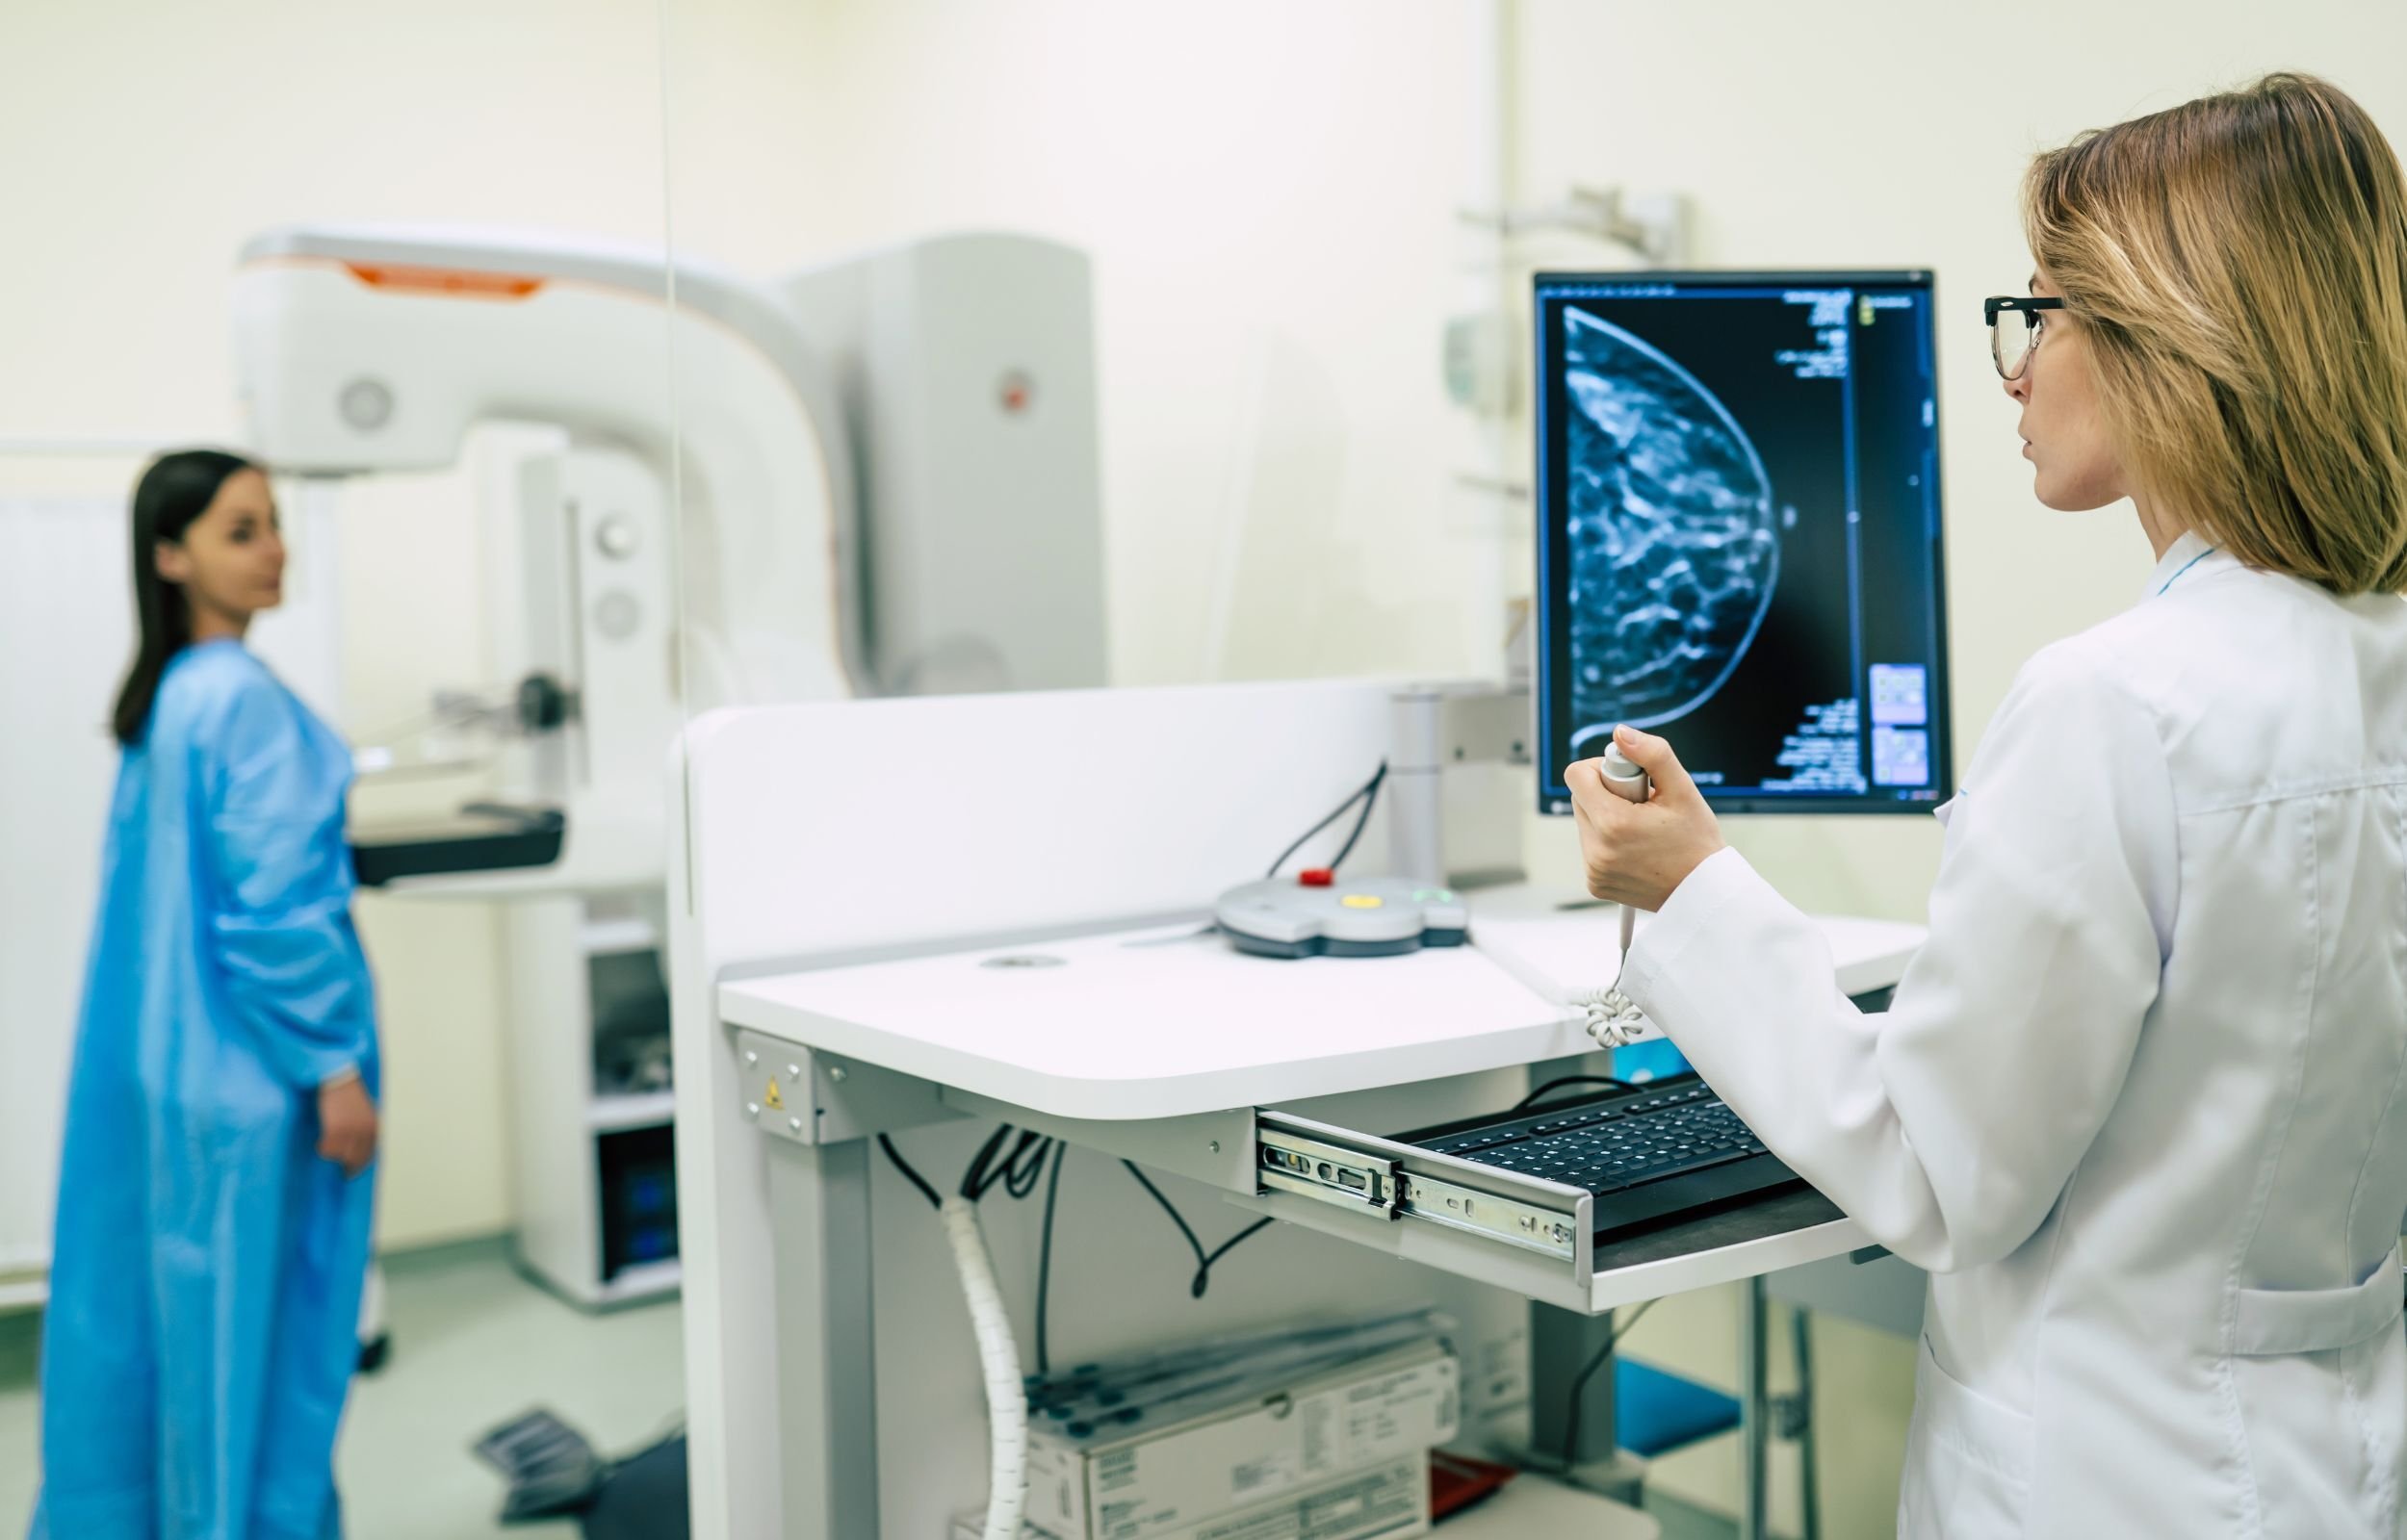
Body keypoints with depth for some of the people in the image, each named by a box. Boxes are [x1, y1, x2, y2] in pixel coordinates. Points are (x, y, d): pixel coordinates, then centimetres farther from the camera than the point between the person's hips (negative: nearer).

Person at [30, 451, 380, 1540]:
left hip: (160, 1057, 9)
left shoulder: (160, 699, 11)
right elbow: (276, 905, -19)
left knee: (163, 1306, 17)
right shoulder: (245, 700, -16)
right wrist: (335, 1065, -16)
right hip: (250, 1075, -9)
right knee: (262, 1327, 2)